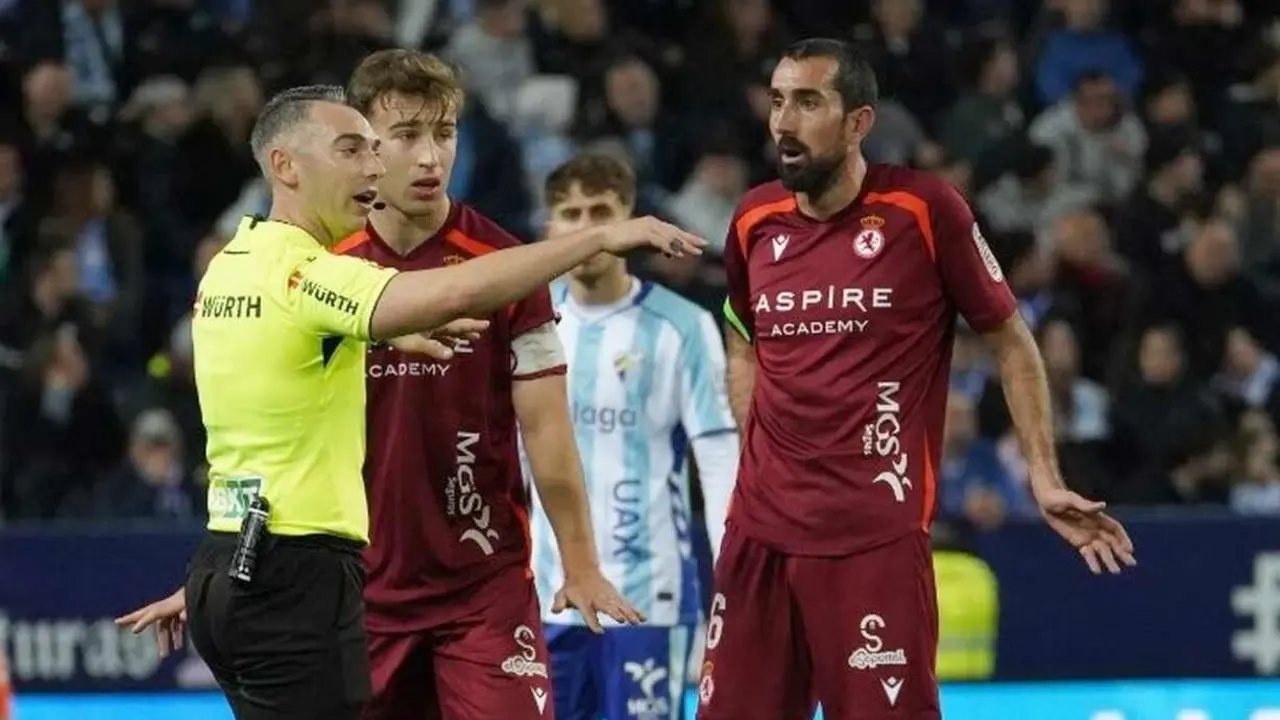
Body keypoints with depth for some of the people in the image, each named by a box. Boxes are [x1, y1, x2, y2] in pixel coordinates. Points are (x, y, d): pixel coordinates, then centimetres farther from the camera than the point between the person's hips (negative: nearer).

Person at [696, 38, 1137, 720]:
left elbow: (1010, 342, 2)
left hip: (876, 537, -5)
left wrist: (1044, 478, -4)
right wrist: (761, 464, 14)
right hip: (759, 532, 5)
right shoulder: (755, 221, 8)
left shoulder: (924, 210, -6)